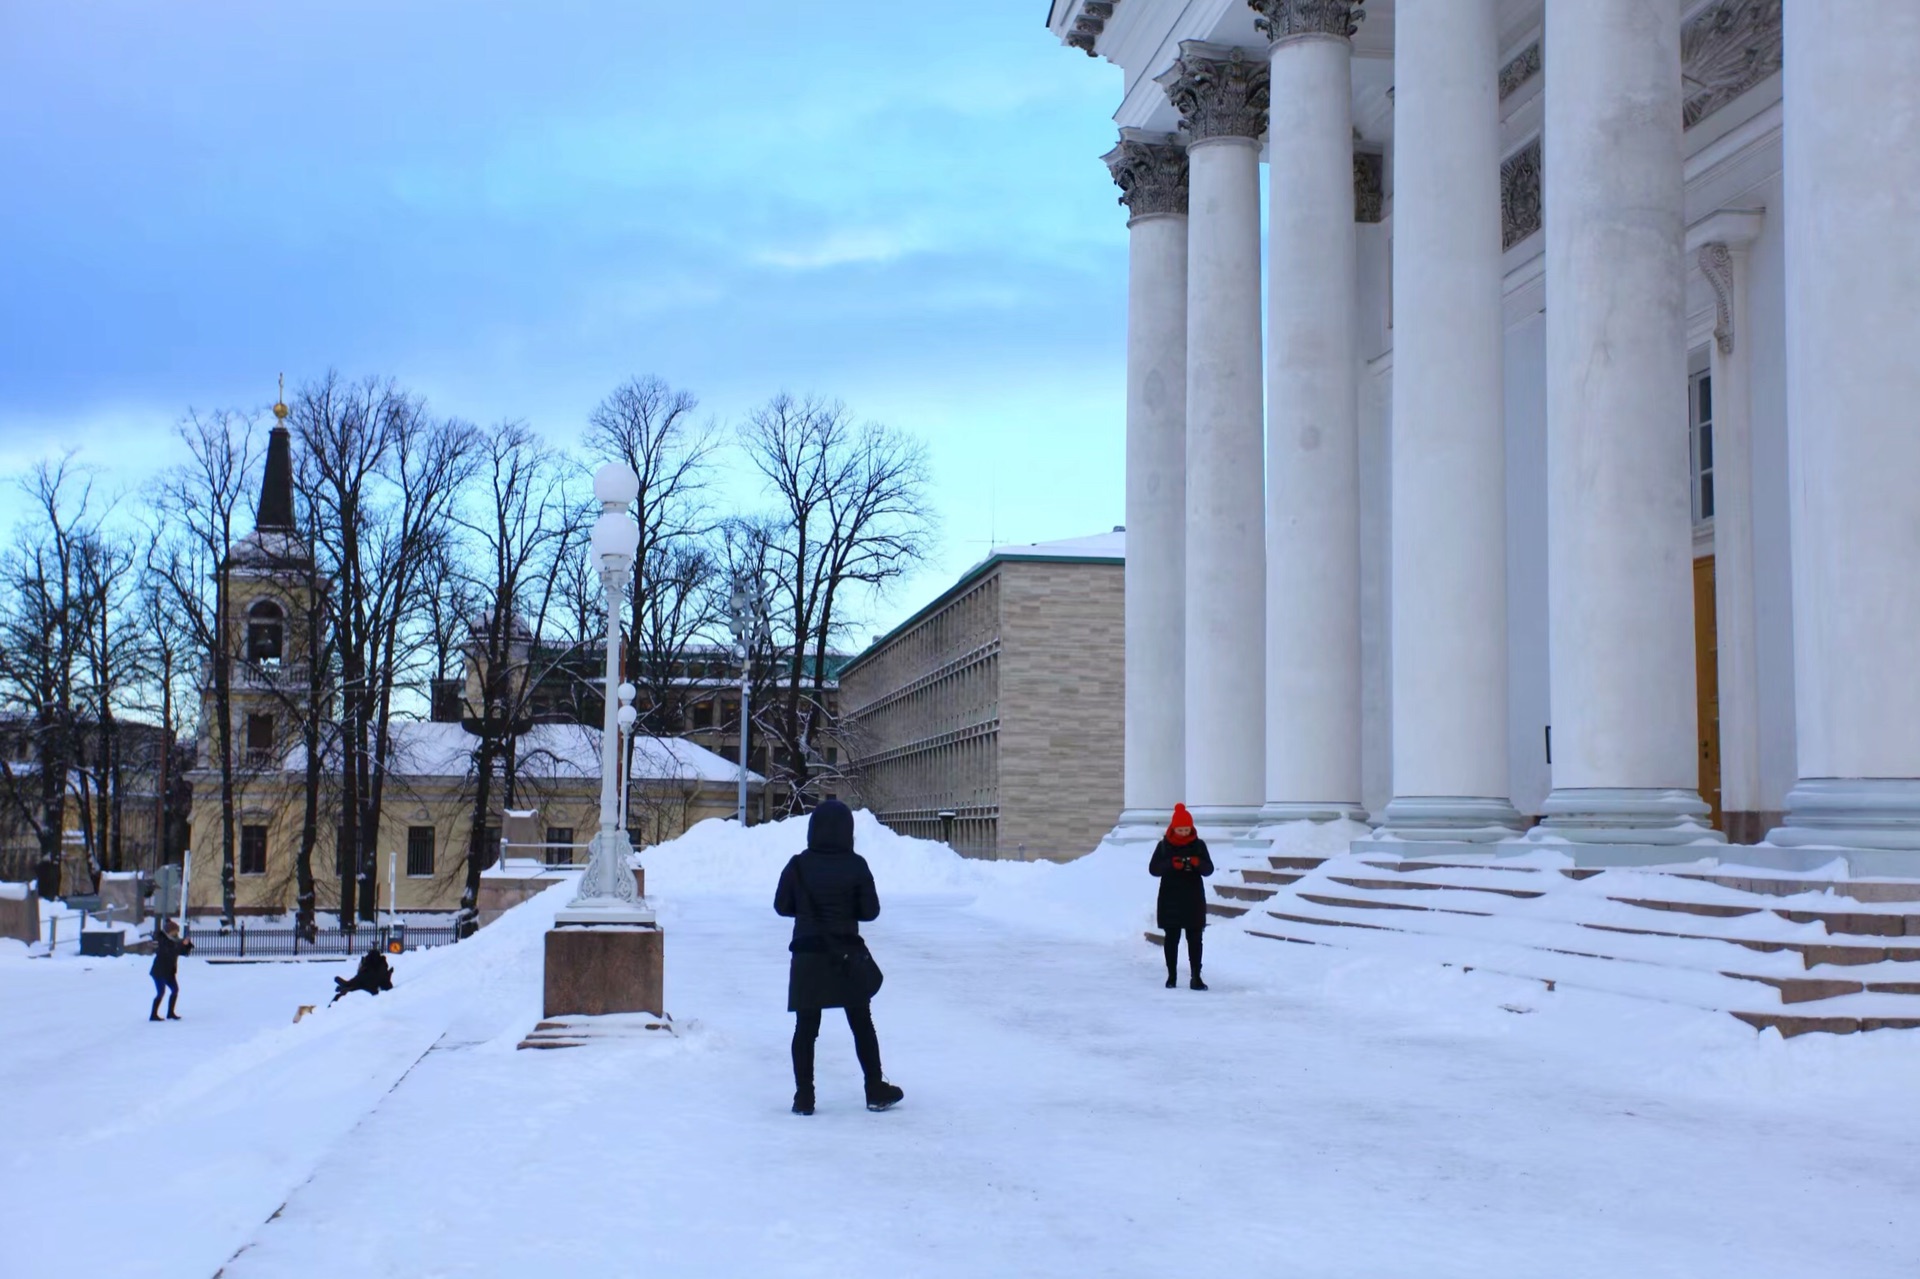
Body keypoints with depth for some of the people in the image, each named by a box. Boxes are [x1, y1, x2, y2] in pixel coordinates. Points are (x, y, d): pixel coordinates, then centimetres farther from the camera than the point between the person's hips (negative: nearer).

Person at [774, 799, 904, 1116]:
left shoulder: (799, 865, -5)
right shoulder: (855, 865, -8)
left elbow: (781, 906, 3)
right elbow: (870, 911, -5)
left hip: (807, 956, 1)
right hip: (848, 956, -1)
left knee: (805, 1027, 7)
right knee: (862, 1025, 12)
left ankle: (804, 1096, 6)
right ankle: (876, 1092, 17)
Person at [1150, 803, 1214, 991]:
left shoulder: (1199, 845, 3)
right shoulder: (1164, 846, 1)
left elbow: (1209, 869, 1)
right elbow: (1153, 869, -6)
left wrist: (1198, 863, -22)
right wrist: (1171, 864, -24)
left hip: (1193, 900, 0)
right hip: (1170, 900, 0)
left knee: (1195, 939, -3)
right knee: (1172, 938, 6)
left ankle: (1196, 977, -3)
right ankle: (1171, 975, 14)